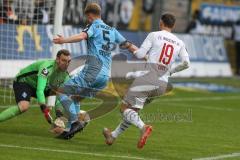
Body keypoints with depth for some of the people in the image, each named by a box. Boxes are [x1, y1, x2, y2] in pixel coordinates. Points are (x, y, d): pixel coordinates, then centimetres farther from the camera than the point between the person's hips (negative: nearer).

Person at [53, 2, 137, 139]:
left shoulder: (94, 26, 0)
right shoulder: (112, 30, 20)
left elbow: (82, 36, -22)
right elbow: (128, 45, 22)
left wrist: (64, 40, -37)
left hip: (92, 72, -8)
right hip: (105, 75, 8)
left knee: (63, 92, -2)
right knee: (75, 98, 23)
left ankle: (75, 122, -17)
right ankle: (70, 129, 14)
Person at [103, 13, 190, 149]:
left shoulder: (154, 35, -1)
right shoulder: (179, 43, 11)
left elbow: (140, 54, -6)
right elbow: (186, 63, 6)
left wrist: (134, 50, 18)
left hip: (148, 78, -6)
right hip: (163, 84, 6)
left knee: (125, 108, -3)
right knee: (134, 110, 20)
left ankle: (143, 127, -29)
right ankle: (113, 136, 29)